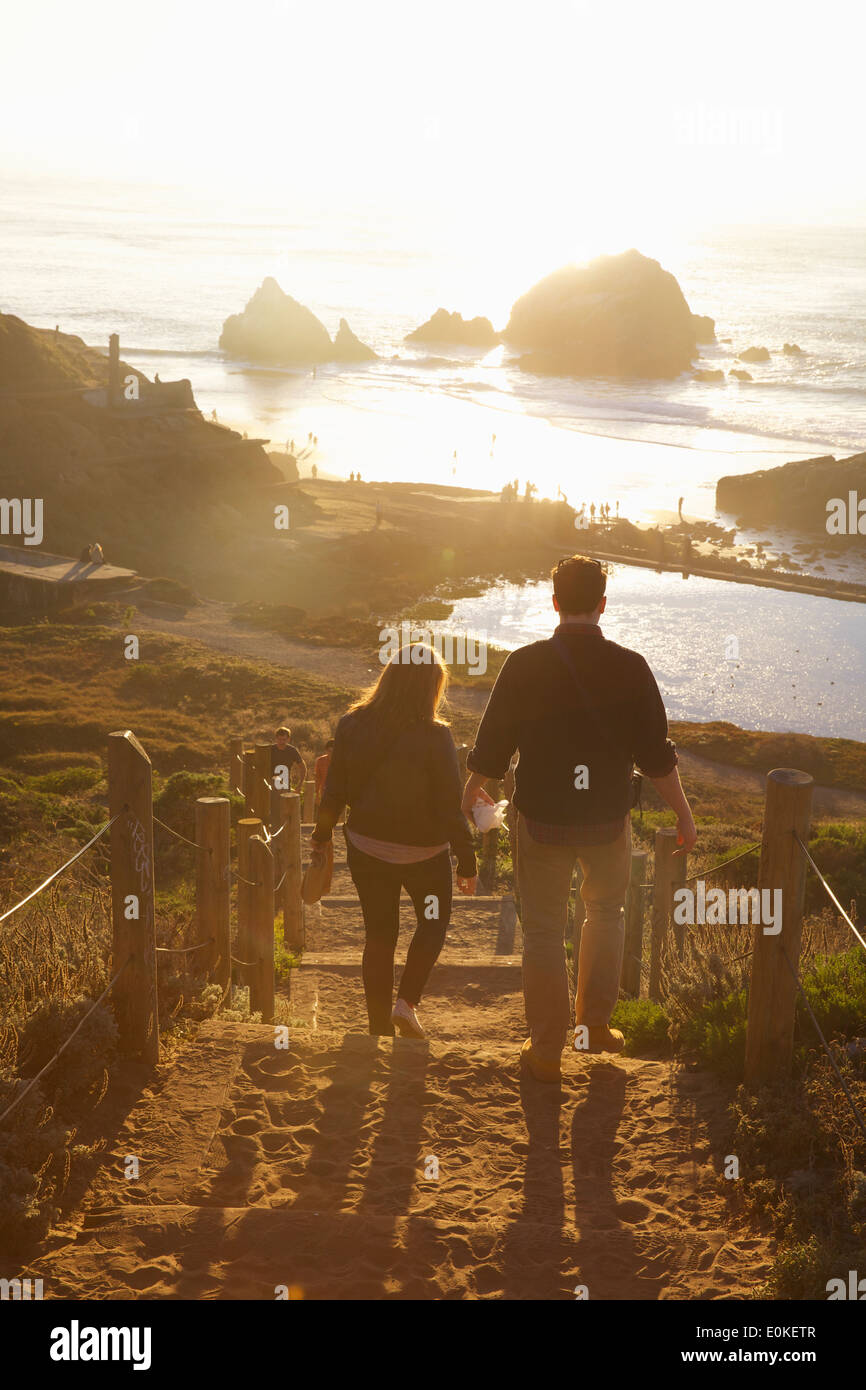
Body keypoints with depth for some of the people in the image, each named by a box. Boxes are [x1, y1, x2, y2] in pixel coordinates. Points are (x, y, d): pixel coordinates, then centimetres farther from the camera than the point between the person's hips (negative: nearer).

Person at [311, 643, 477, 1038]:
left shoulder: (351, 725, -8)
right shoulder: (434, 736, -19)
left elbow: (334, 793, -2)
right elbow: (450, 808, -15)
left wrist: (321, 838, 13)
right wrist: (468, 864, -5)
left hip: (366, 848, 3)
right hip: (423, 852, -3)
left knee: (378, 934, 15)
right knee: (434, 923, 22)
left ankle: (379, 1026, 20)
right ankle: (406, 1002, 7)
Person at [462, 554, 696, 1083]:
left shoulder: (525, 664, -11)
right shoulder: (630, 667, -12)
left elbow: (491, 746, -3)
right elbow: (657, 756, -8)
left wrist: (471, 792, 17)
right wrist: (684, 816, 6)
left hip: (542, 820, -1)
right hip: (608, 820, 1)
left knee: (544, 929, 13)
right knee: (606, 910, 27)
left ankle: (547, 1050, 19)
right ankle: (596, 1024, 29)